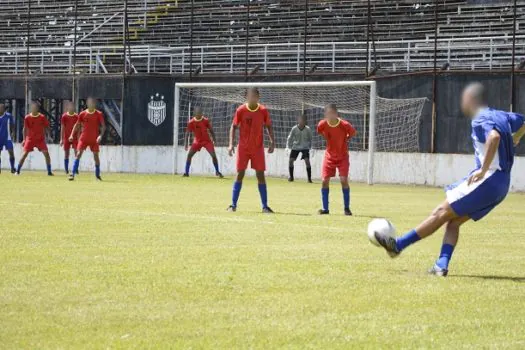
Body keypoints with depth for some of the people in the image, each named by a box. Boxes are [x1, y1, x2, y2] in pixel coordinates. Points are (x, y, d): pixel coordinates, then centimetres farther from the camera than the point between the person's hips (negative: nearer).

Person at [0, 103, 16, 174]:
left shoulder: (9, 116, -6)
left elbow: (12, 126, 3)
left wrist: (12, 134, -9)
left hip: (7, 138, -3)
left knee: (11, 152, -8)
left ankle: (12, 168, 1)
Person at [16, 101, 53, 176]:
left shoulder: (42, 117, -2)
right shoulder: (27, 118, -2)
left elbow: (46, 127, 7)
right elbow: (25, 129, 5)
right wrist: (24, 139, 2)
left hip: (40, 139, 1)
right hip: (30, 139, 0)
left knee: (46, 153, -9)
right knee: (25, 153, -8)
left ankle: (49, 171, -1)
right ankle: (17, 171, 0)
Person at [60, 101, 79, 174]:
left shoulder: (77, 116, 1)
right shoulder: (64, 116, 0)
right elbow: (62, 128, 2)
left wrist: (78, 137, -1)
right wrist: (61, 139, -1)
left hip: (75, 137, 0)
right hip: (66, 137, 0)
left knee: (76, 153, -10)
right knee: (66, 153, 4)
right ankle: (66, 170, 12)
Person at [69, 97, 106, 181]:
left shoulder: (99, 114, -2)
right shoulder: (82, 114, 2)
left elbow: (103, 126, -5)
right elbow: (77, 125, 10)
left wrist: (100, 135, -20)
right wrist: (72, 135, 0)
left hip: (94, 139, 0)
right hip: (84, 138, 0)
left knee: (96, 155, 4)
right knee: (78, 154, -11)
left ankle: (97, 174, 21)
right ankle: (73, 174, -15)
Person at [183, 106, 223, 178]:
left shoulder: (206, 121, -10)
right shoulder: (191, 122, -10)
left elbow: (211, 131, -1)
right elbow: (187, 133, -5)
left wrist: (214, 140, -6)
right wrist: (186, 144, -12)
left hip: (207, 141, -1)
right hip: (197, 141, 1)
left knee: (214, 155, -11)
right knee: (189, 155, -11)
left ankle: (217, 172, 6)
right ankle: (186, 172, -1)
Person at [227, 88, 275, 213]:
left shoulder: (263, 111, -3)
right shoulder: (241, 110, -6)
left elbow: (268, 126, 8)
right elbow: (234, 127, -1)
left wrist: (272, 142, -2)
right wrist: (231, 144, -10)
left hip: (258, 148, 1)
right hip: (243, 148, -1)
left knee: (260, 175, -1)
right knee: (240, 174, -1)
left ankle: (265, 206, 2)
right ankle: (233, 205, 5)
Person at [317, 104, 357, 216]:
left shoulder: (345, 125, -21)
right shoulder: (322, 124, -14)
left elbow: (353, 133, -1)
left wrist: (345, 140, -4)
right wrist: (327, 139, 4)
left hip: (342, 156, -3)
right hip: (329, 155, 3)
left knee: (344, 180, -13)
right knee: (325, 180, -4)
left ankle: (347, 208, -1)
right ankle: (325, 208, 6)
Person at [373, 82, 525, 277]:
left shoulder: (480, 121, -13)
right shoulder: (500, 116, 14)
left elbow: (494, 136, -34)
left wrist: (484, 170, -29)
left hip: (488, 180, -9)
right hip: (502, 185, 9)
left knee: (441, 213, -4)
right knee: (453, 221, 9)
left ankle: (398, 245, -1)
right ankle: (442, 266, -1)